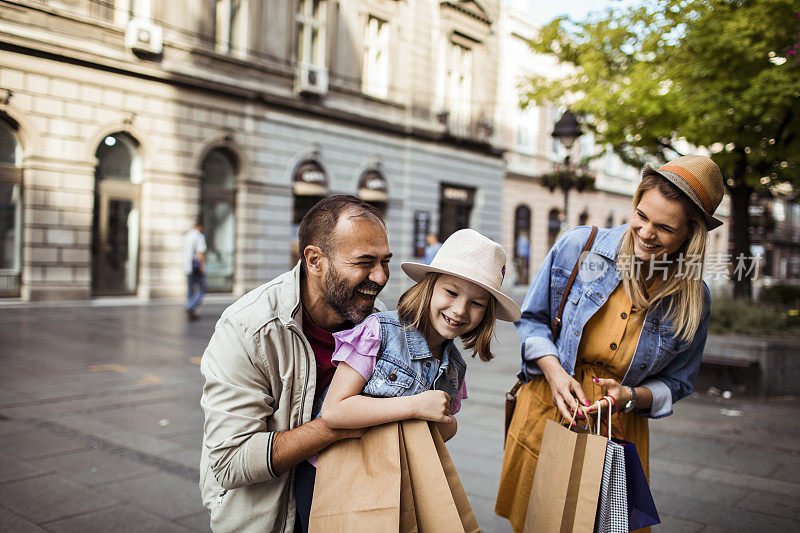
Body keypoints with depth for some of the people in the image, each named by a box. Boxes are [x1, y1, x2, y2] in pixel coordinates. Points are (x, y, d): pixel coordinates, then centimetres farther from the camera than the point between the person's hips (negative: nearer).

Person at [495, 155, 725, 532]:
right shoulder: (577, 246, -12)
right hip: (547, 417, 0)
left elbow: (676, 383, 5)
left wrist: (630, 396, -16)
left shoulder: (693, 301, -8)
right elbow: (532, 319, 0)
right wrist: (554, 372, -16)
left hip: (619, 434, 1)